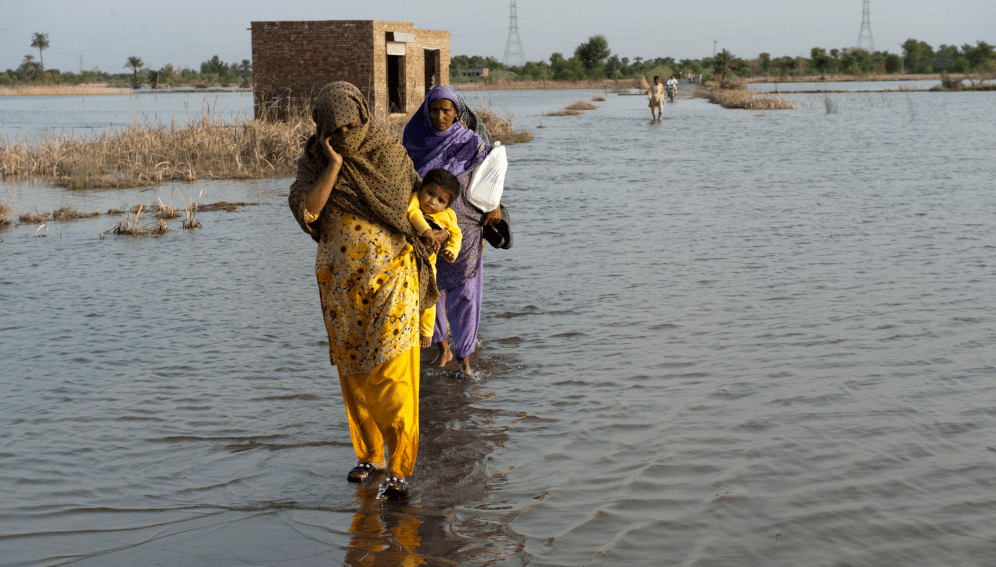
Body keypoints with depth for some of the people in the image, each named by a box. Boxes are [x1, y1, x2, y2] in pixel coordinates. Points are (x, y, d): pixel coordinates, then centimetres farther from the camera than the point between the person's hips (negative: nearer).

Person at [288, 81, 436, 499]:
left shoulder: (390, 154, -2)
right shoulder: (314, 163, 0)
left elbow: (415, 204, 12)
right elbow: (306, 211, -16)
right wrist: (334, 163, -19)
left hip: (391, 277, -2)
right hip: (341, 282, 3)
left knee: (393, 372, -9)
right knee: (354, 373, 10)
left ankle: (398, 469, -4)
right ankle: (369, 454, 27)